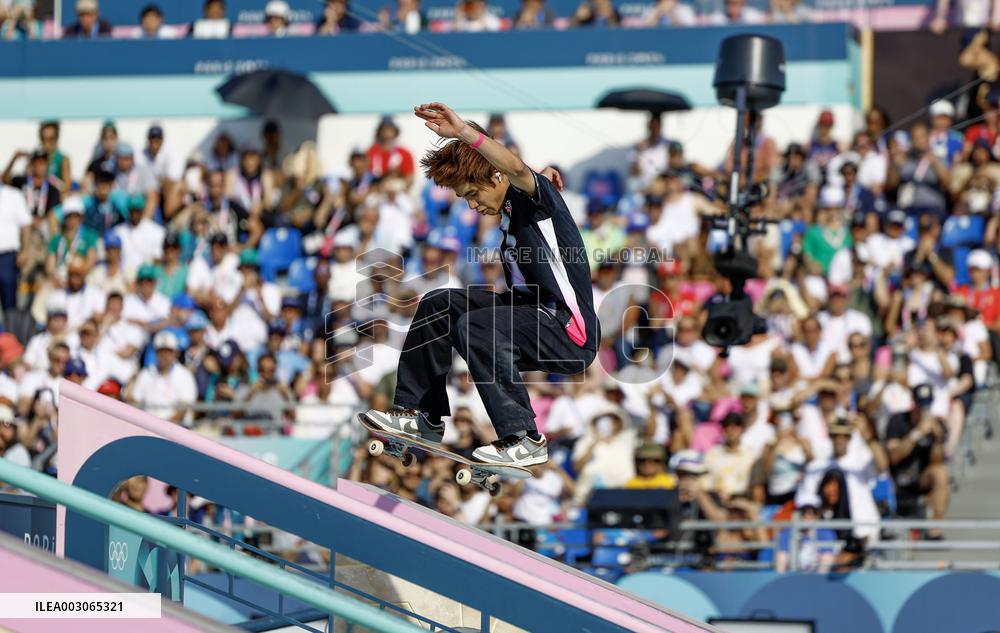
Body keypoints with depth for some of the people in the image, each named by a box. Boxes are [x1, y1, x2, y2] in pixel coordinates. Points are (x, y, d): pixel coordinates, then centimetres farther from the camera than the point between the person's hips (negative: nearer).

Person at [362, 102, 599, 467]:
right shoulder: (509, 211, 14)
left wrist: (464, 132, -44)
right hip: (534, 312, 10)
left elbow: (516, 169, -35)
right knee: (438, 305, 7)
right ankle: (420, 415, 9)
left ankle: (523, 440, -24)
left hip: (570, 334, -10)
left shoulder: (535, 197, -11)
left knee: (473, 326, -30)